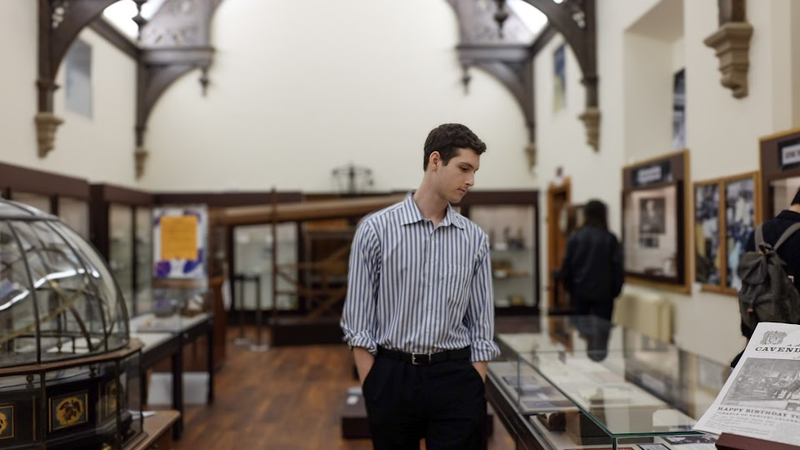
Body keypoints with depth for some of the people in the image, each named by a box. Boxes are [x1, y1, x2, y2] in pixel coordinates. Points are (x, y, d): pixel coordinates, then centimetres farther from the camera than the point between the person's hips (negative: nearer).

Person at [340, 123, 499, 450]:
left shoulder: (475, 239, 3)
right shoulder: (376, 229, -5)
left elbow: (481, 323, 6)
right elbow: (359, 321, -4)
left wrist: (475, 391, -1)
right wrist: (373, 391, -8)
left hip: (454, 377, 2)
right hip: (393, 375, -2)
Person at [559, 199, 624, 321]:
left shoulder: (575, 237, -3)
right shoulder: (610, 239, -7)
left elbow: (566, 266, -1)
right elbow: (617, 267, -6)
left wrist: (569, 288, 11)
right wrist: (615, 290, 6)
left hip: (579, 292, 2)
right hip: (603, 293, -2)